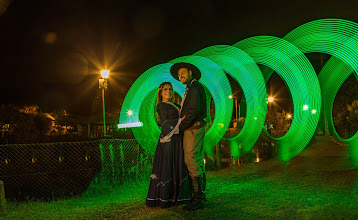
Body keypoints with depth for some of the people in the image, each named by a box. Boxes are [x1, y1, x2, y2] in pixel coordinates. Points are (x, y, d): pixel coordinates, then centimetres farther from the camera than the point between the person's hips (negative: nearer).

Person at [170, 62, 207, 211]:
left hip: (193, 129, -11)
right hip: (194, 129, 11)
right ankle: (201, 194, 21)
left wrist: (181, 127, -12)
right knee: (198, 162, 14)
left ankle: (197, 199, -10)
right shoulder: (191, 88, 21)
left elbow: (194, 111, -20)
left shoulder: (195, 87, -11)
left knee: (192, 162, -12)